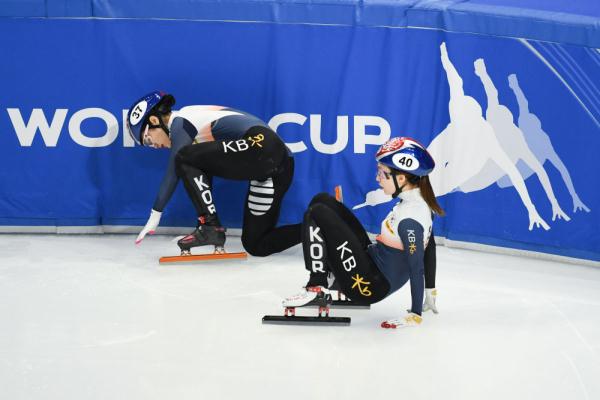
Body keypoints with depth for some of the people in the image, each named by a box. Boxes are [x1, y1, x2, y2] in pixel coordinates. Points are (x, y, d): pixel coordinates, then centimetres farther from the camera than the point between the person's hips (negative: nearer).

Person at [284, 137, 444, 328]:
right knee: (322, 201, 10)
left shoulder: (409, 219, -26)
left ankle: (318, 288, -2)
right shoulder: (419, 201, 2)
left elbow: (416, 268, -24)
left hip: (370, 288, -10)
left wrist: (415, 314, -19)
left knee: (317, 214, -11)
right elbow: (429, 248, 12)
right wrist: (431, 291, 21)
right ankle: (330, 276, 12)